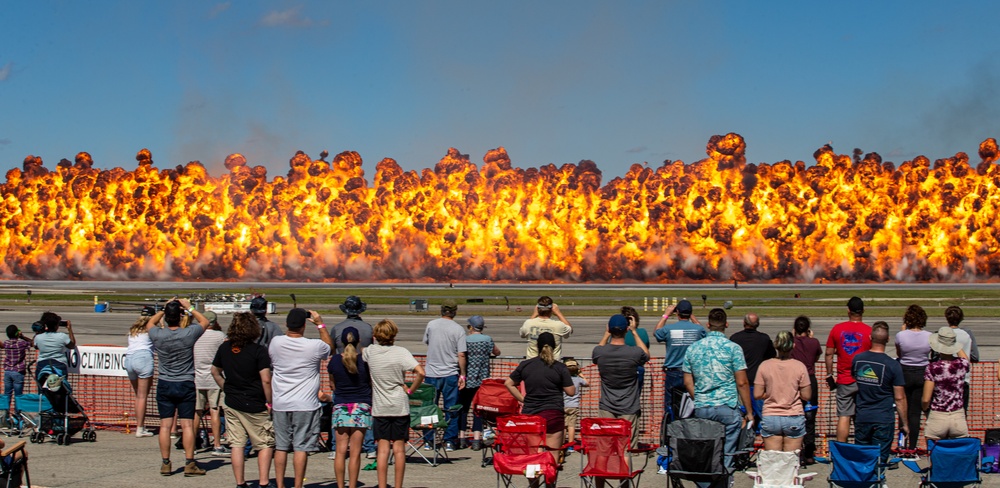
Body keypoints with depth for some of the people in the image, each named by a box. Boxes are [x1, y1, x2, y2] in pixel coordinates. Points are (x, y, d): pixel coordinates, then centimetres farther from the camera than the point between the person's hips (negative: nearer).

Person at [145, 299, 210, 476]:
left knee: (165, 425, 5)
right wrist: (190, 308, 14)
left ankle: (165, 464, 8)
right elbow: (205, 321, 8)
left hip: (164, 385, 2)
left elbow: (149, 323, 17)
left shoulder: (157, 335, -8)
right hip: (186, 384, -2)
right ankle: (189, 463, 1)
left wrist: (164, 309, 19)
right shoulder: (189, 334, -12)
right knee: (187, 425, 0)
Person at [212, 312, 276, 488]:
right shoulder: (258, 350, -15)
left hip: (231, 404, 5)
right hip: (255, 406, -5)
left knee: (237, 444, 10)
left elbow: (215, 371, 15)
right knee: (265, 444, 7)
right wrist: (269, 402, -9)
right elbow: (266, 380, -19)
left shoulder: (224, 348, 2)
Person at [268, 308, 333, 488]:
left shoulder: (275, 342, -2)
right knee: (301, 447, 0)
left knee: (280, 446, 9)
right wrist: (320, 324, 14)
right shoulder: (314, 346, -11)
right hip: (305, 405, -3)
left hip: (280, 404, 3)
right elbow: (330, 346, 12)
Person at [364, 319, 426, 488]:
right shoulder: (401, 352, -9)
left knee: (383, 449, 3)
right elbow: (420, 372, -19)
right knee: (399, 449, 5)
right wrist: (410, 390, -6)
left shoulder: (370, 351, -1)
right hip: (400, 406, -1)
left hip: (379, 407, 2)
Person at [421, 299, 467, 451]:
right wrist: (462, 375, -2)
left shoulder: (431, 325, 0)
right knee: (451, 409, 6)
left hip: (431, 372, 2)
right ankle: (449, 441, 7)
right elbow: (461, 355, -10)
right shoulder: (458, 329, -7)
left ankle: (428, 441, 12)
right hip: (451, 374, -2)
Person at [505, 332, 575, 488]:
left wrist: (522, 399, 9)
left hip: (529, 414, 3)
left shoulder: (525, 365, 4)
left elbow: (509, 383, 8)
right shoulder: (560, 367, -4)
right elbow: (571, 392, -3)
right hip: (553, 415, -3)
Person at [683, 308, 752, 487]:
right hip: (728, 408, -3)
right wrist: (749, 412, 0)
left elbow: (688, 382, 9)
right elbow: (742, 383, -7)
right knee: (726, 455, 1)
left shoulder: (692, 348, 6)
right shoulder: (733, 348, -6)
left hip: (701, 409, 3)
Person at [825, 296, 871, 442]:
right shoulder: (869, 331, -6)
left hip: (844, 380, 1)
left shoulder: (837, 329, -1)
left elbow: (829, 354, 3)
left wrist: (830, 375, 12)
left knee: (844, 416, 2)